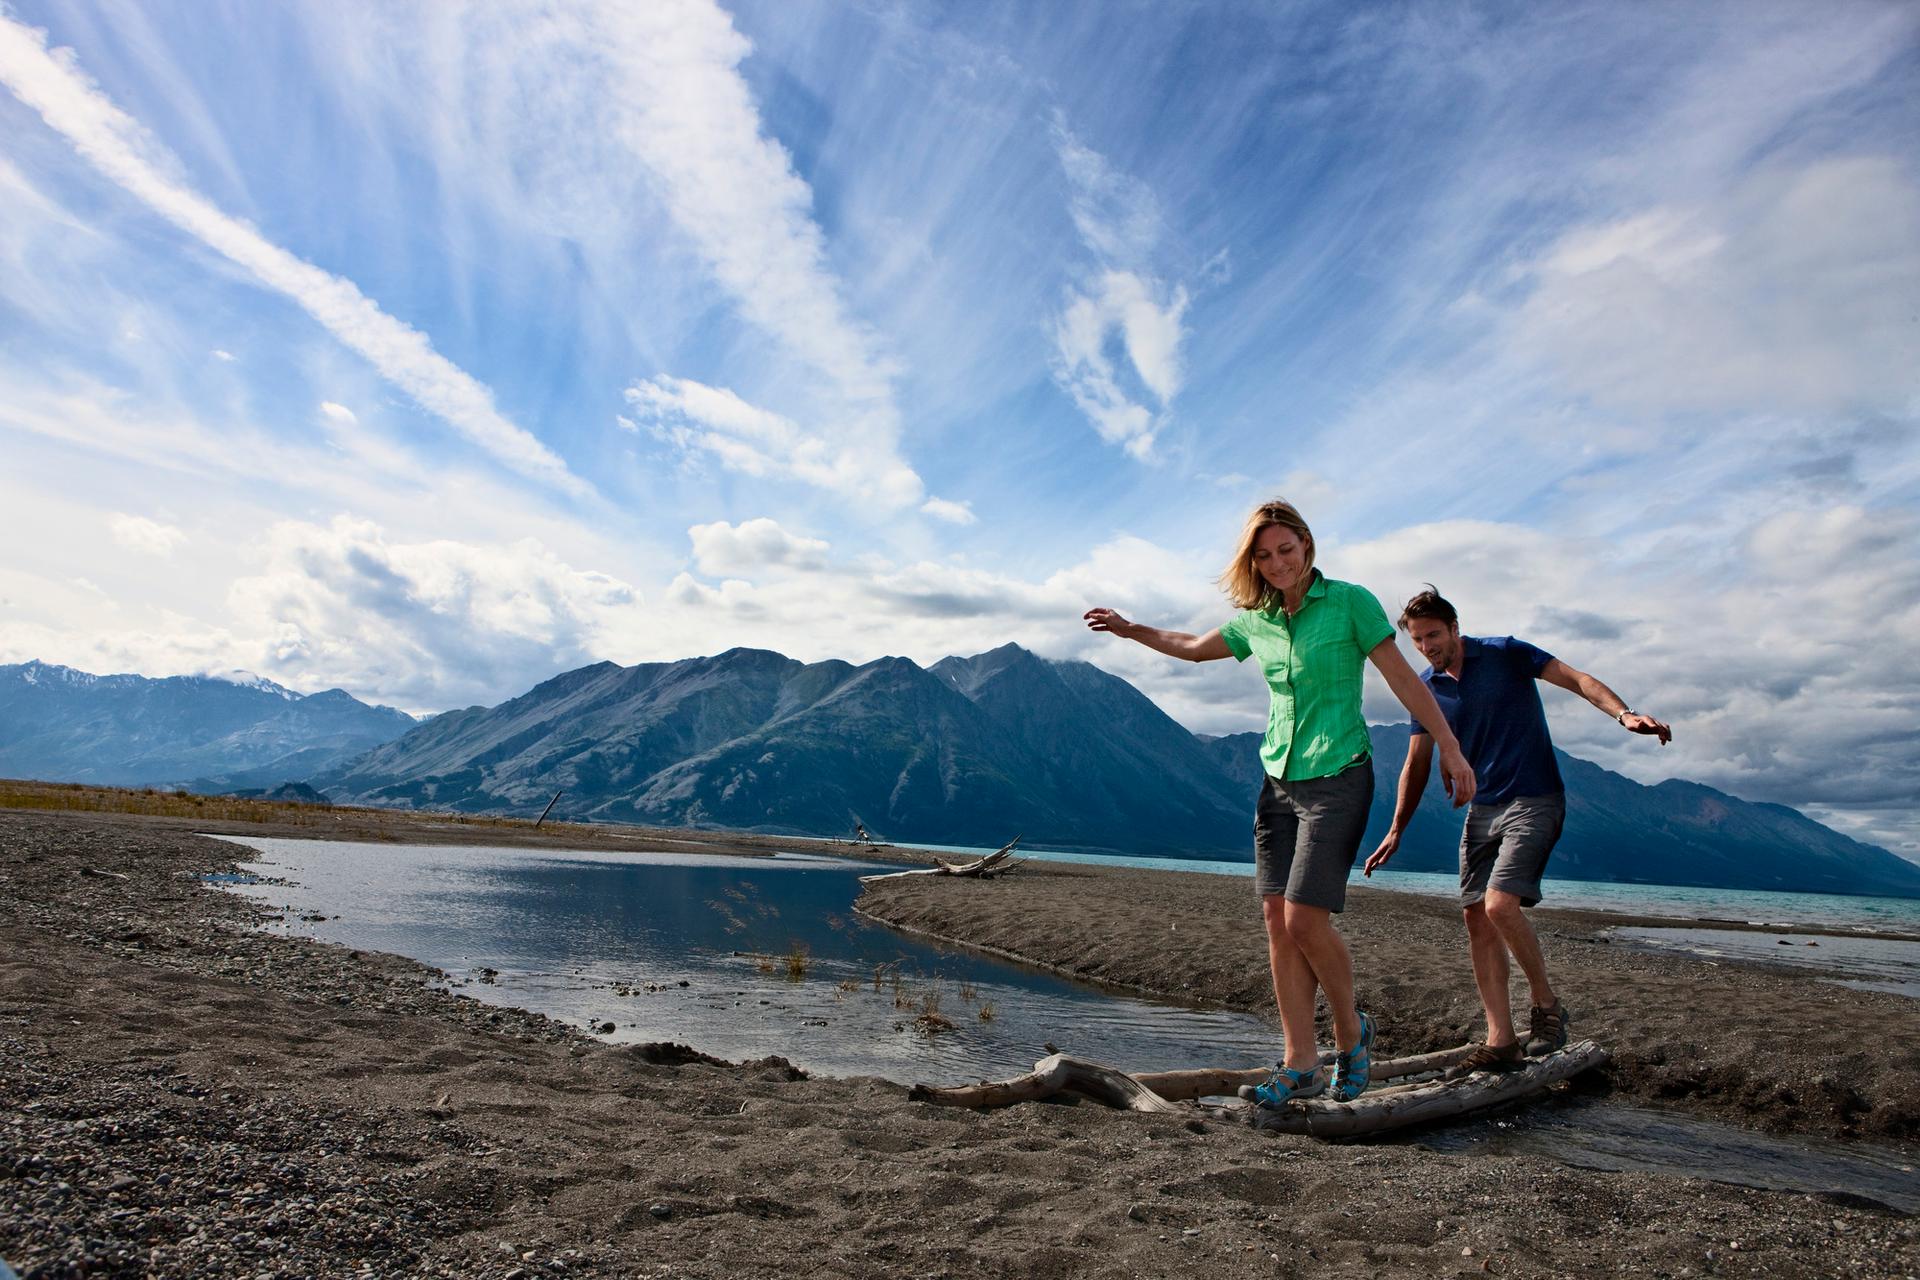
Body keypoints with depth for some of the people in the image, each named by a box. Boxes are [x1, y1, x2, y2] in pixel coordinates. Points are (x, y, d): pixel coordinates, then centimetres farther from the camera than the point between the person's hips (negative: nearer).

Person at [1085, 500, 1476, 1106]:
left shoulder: (1350, 602, -6)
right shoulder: (1256, 620, 9)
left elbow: (1402, 677, -3)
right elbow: (1196, 648, 26)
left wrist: (1449, 747, -3)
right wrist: (1133, 630, 23)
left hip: (1338, 777, -6)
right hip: (1279, 780, 6)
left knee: (1305, 919, -11)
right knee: (1277, 921, 1)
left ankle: (1351, 1031, 16)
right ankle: (1301, 1066, 10)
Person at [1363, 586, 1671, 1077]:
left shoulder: (1505, 654, -5)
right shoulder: (1426, 687, 8)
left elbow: (1576, 679, -7)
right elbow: (1417, 762, 13)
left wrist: (1624, 713, -27)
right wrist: (1396, 832, 12)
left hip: (1533, 801, -6)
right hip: (1481, 809, 6)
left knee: (1499, 905, -20)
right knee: (1477, 919, 0)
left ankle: (1546, 1004, 3)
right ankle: (1500, 1042, 6)